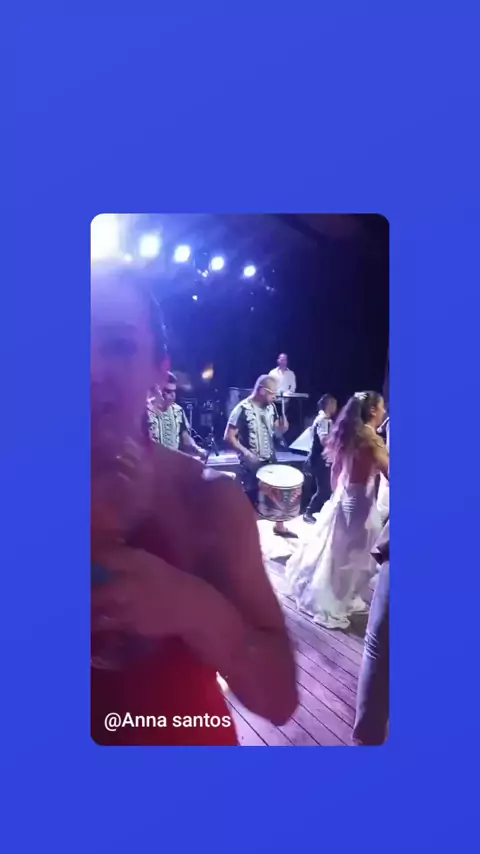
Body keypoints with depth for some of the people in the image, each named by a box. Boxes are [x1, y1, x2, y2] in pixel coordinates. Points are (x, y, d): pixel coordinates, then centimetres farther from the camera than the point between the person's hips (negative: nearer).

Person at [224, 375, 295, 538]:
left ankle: (280, 526, 35)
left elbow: (278, 431, 10)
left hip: (270, 460, 7)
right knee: (251, 498, 4)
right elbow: (229, 437, -18)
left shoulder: (271, 407, 2)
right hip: (251, 463, -7)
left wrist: (283, 426, -13)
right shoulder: (242, 409, -18)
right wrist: (246, 452, -28)